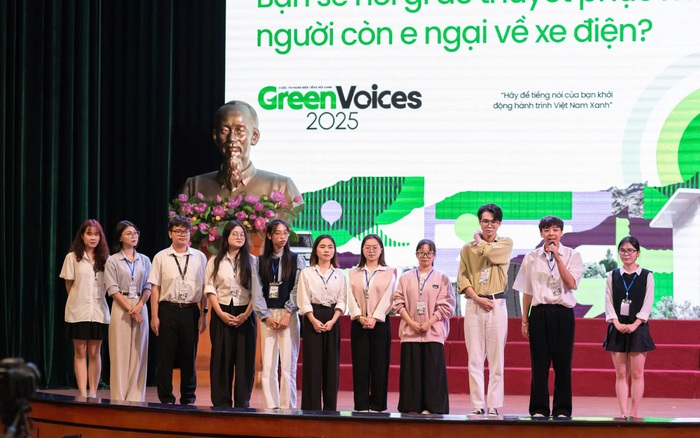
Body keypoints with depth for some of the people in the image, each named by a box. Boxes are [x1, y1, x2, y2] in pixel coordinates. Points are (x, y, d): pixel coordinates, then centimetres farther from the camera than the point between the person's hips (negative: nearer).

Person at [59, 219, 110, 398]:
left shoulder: (105, 259, 5)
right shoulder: (72, 257, -1)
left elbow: (108, 286, 9)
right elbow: (69, 285, 3)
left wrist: (97, 298, 1)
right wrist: (79, 299, 3)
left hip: (99, 312, 2)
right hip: (78, 311, -2)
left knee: (95, 353, 5)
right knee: (80, 352, 1)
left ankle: (93, 393, 9)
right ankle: (82, 393, 2)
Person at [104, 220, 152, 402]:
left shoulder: (144, 260, 12)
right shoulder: (112, 261, 2)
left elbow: (148, 287, 7)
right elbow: (112, 289, -5)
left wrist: (139, 306, -11)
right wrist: (130, 309, -12)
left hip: (140, 307, 3)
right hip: (121, 308, -3)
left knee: (138, 353, 1)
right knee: (120, 353, -4)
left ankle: (136, 397, 4)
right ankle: (119, 398, -2)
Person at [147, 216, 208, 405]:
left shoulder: (199, 257, 7)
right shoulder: (161, 257, 3)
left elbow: (204, 289, 7)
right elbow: (155, 288, 2)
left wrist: (203, 314, 2)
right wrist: (154, 316, -3)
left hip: (191, 310, 1)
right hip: (168, 309, -1)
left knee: (189, 357, 6)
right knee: (166, 357, 0)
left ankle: (188, 399, 16)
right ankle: (166, 399, 6)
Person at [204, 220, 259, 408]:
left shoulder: (252, 261, 7)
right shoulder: (215, 261, 8)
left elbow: (256, 291, 1)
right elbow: (210, 289, 1)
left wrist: (246, 314, -10)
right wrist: (221, 313, -10)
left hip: (245, 315, 0)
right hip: (222, 314, 0)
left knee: (244, 359, -1)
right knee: (221, 358, 0)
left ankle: (242, 402, 3)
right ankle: (221, 402, 4)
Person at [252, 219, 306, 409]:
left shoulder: (296, 260, 7)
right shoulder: (261, 261, 11)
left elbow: (298, 290, 0)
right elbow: (257, 290, 5)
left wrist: (287, 315, -9)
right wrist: (266, 316, -6)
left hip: (289, 316, -2)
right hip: (267, 316, 2)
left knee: (288, 364, -6)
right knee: (268, 365, -1)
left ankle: (287, 406, -3)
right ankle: (270, 406, 2)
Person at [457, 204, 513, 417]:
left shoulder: (506, 244, 8)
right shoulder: (468, 248, 12)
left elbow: (489, 252, -13)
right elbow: (462, 278, 5)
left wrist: (479, 240, 7)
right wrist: (477, 298, -8)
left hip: (497, 305, -1)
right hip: (473, 305, 1)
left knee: (496, 357, -2)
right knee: (474, 358, -1)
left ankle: (494, 405, 0)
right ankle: (477, 405, 0)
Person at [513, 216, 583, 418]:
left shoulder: (572, 256, 3)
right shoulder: (532, 258, 8)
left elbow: (571, 284, -11)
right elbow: (527, 291, 10)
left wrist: (557, 258, -14)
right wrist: (525, 320, 8)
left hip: (563, 312, -1)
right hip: (540, 312, 1)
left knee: (563, 363, 1)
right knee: (539, 363, 1)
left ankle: (562, 409, 9)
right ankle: (539, 409, 7)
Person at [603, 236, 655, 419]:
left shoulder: (647, 276, 2)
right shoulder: (613, 276, 8)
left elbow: (648, 304, -4)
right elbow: (608, 302, 3)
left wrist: (634, 325, -14)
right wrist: (617, 323, -11)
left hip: (637, 328, -2)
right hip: (617, 328, 2)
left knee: (637, 373, -2)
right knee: (621, 374, 1)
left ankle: (634, 414, 1)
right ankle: (623, 413, 1)